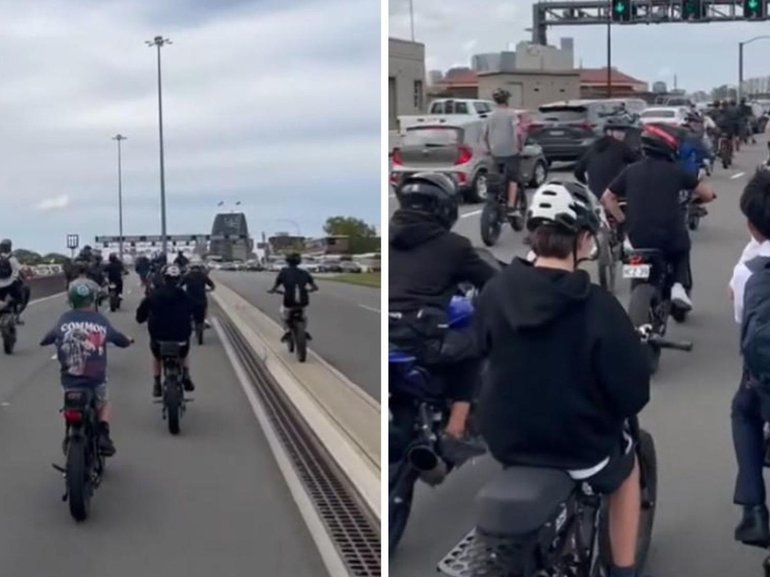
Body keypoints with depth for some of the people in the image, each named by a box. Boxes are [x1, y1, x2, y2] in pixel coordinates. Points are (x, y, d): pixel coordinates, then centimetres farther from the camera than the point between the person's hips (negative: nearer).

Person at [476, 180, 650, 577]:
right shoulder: (598, 306, -24)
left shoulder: (495, 292, -12)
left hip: (505, 440, 4)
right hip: (579, 446, -3)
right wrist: (613, 414, 4)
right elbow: (633, 393, -17)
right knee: (627, 468, 30)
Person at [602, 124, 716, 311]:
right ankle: (680, 286, 6)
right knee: (682, 250, 29)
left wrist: (623, 220, 19)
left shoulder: (631, 171, 8)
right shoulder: (675, 171, 2)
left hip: (637, 239, 2)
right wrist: (693, 201, 28)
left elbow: (607, 198, 12)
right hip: (670, 237, -2)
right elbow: (708, 194, 8)